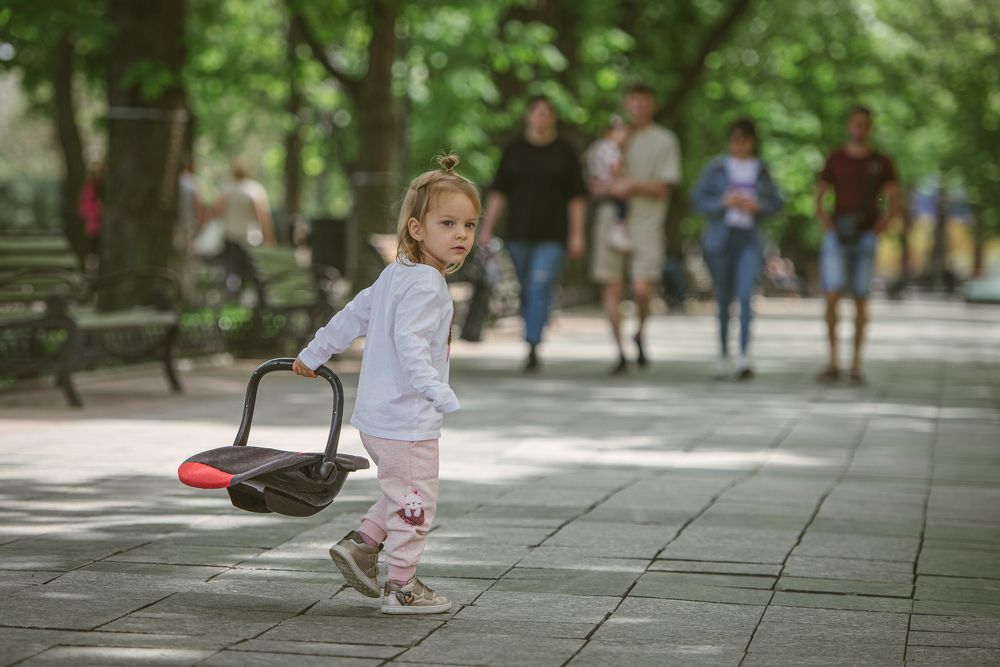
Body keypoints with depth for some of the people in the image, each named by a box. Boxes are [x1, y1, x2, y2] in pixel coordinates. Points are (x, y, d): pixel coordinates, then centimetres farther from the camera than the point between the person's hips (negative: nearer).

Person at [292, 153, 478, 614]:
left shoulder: (395, 276, 12)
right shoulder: (424, 285, -18)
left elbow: (352, 316, 21)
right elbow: (409, 341, -32)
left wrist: (314, 354, 31)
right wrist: (437, 391, -42)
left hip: (378, 416, 10)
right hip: (407, 421, -10)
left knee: (402, 497, 24)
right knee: (414, 502, 1)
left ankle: (360, 545, 25)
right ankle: (401, 588, 9)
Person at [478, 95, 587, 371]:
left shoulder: (565, 152, 6)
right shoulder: (513, 152, 10)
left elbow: (576, 198, 5)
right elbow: (498, 193, 9)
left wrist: (577, 235, -3)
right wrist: (487, 228, 1)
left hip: (552, 236, -2)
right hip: (519, 234, 2)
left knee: (540, 288, -15)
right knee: (526, 291, 8)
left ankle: (533, 346, -20)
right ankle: (531, 344, 21)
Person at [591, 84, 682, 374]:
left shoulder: (665, 141, 5)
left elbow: (663, 187, 0)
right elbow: (594, 186, 12)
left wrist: (633, 185, -15)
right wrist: (610, 188, -10)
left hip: (645, 222, -3)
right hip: (611, 219, 3)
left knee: (642, 288, -14)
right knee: (612, 287, 0)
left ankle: (640, 333, 15)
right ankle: (620, 352, 9)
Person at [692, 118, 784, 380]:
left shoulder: (761, 169, 8)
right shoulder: (716, 167, 3)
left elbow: (776, 202, 10)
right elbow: (698, 199, 0)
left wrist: (757, 205, -9)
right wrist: (724, 202, -15)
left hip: (750, 239, 0)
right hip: (720, 237, 0)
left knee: (745, 294, -16)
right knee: (723, 299, 5)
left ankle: (745, 356, -20)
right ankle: (723, 356, 15)